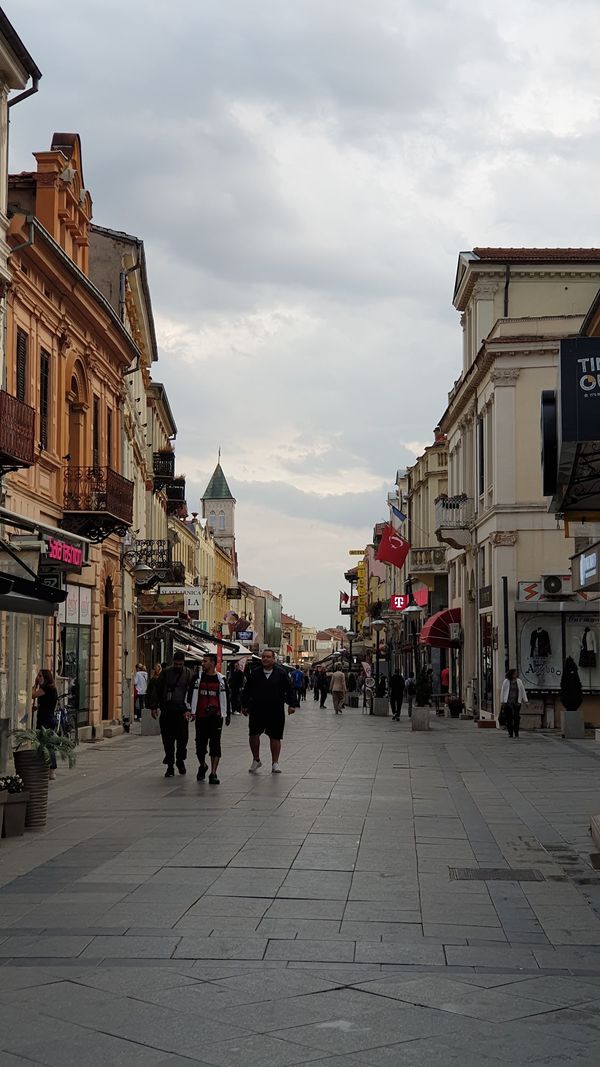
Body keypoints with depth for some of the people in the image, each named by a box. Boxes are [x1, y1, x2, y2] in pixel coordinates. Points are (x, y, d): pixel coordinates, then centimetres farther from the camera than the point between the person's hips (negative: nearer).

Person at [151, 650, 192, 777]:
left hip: (182, 711, -1)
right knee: (168, 739, 1)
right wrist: (154, 707, 6)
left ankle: (180, 760, 25)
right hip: (167, 711, 1)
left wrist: (188, 709, -13)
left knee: (183, 738, 1)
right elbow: (158, 690, 11)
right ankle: (170, 765, 7)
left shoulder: (188, 674, 2)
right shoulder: (165, 673, 5)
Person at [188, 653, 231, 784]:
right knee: (200, 744, 7)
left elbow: (225, 698, 9)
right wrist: (191, 711, -2)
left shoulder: (221, 680, 4)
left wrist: (228, 714, 11)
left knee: (215, 745, -6)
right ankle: (202, 766, 33)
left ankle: (213, 773, -5)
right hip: (201, 717, 1)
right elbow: (191, 695, 7)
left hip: (216, 717, -1)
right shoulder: (197, 678, 5)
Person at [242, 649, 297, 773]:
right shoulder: (255, 674, 6)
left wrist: (291, 705, -6)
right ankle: (256, 760, 14)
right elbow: (247, 691, 12)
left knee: (275, 737, 5)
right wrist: (245, 706, 9)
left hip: (276, 711, -1)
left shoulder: (281, 673, 1)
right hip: (257, 710, 1)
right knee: (253, 734, -6)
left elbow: (289, 690, 2)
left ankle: (275, 763, 16)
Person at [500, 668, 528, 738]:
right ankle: (510, 733, 7)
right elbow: (502, 692, 5)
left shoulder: (519, 681, 9)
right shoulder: (506, 681, 2)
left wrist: (526, 701, 2)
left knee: (517, 717, -8)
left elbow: (523, 691, 9)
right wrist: (501, 703, 3)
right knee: (508, 718, -2)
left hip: (517, 703, 1)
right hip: (507, 702, -1)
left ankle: (516, 733, 1)